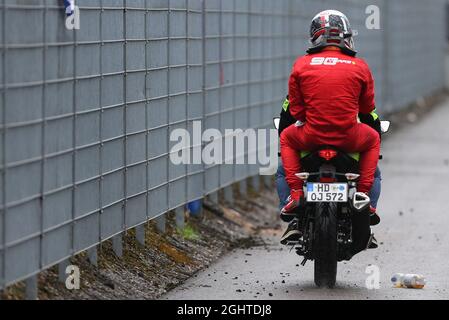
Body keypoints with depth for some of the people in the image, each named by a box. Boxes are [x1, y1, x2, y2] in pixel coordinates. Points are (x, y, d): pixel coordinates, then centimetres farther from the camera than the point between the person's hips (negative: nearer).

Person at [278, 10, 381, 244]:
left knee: (287, 137, 33)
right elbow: (367, 108, 13)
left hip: (311, 136, 0)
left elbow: (295, 108, 6)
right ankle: (364, 195, 22)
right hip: (350, 138, 0)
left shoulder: (301, 65, 3)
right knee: (373, 139, 34)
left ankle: (295, 194, 19)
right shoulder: (360, 67, 4)